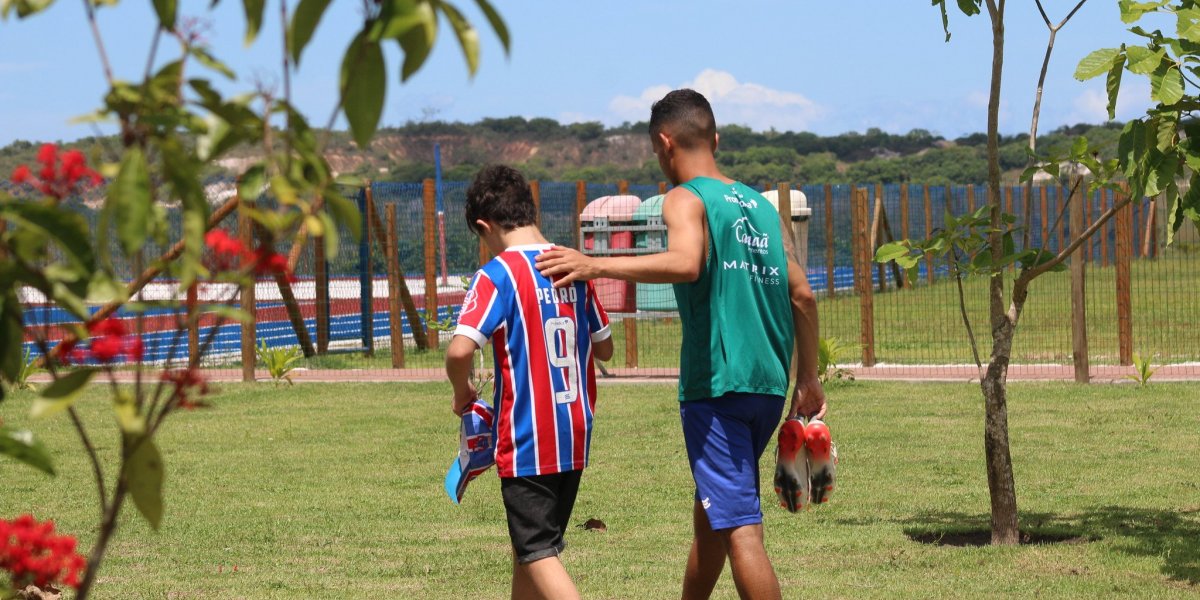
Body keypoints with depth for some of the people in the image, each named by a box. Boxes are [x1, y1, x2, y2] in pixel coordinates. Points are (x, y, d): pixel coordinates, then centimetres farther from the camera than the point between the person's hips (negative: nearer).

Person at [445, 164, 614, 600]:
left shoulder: (498, 275, -13)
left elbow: (460, 350, -23)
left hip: (526, 441, -7)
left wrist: (462, 393, -4)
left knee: (538, 555, -3)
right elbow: (604, 348, 14)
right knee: (528, 546, 19)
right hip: (574, 437, 7)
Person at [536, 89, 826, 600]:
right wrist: (808, 379, 23)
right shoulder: (759, 204, 16)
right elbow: (802, 295, 16)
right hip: (769, 385, 8)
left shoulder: (685, 200, -5)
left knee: (738, 527, -8)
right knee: (709, 511, 23)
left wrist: (596, 266, -25)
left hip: (715, 382, -8)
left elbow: (686, 264, -27)